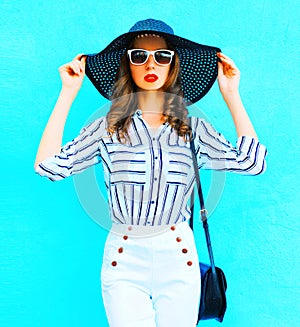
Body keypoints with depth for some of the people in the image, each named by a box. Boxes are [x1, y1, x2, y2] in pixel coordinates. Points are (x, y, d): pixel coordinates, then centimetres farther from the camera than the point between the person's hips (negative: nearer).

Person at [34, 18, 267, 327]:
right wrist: (68, 93, -9)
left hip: (178, 255, 2)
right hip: (124, 257, -1)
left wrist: (231, 95, -3)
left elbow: (251, 162, -7)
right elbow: (48, 165, -12)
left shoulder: (193, 128, 3)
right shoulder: (108, 128, -1)